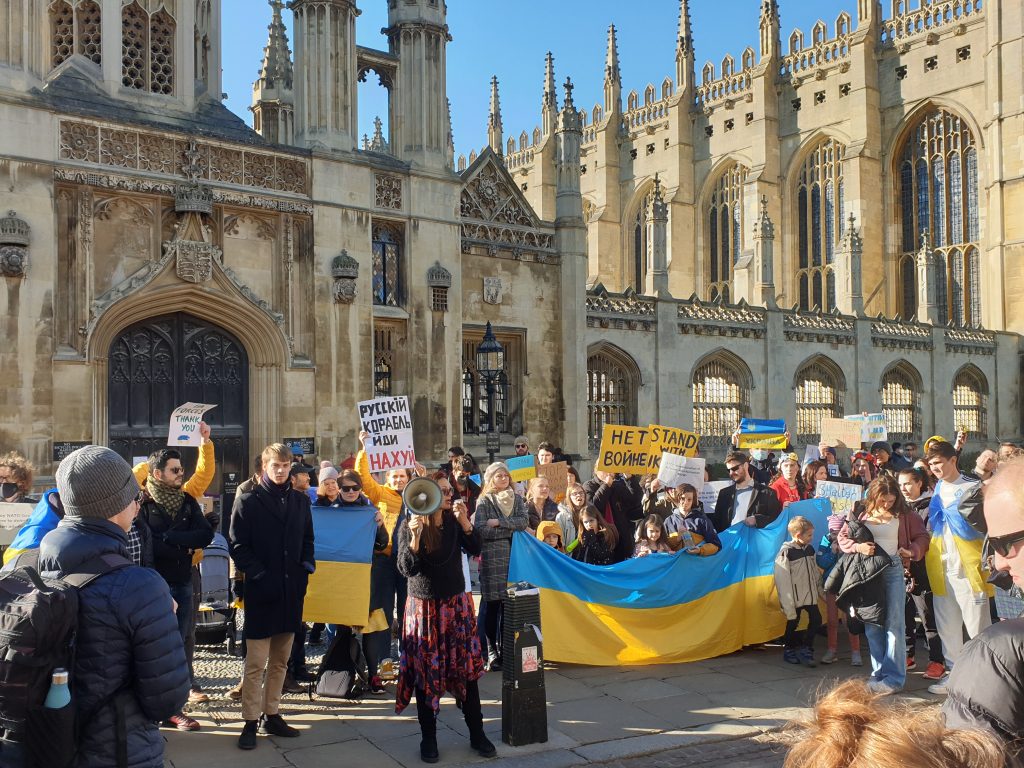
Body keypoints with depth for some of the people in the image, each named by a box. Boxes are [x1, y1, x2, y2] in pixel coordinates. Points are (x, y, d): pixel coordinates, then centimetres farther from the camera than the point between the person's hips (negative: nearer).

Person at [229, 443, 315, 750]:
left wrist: (307, 566, -2)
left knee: (280, 660, 14)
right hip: (261, 591, -4)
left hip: (291, 590, 5)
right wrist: (259, 575, -15)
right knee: (256, 663, -1)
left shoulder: (301, 501, 10)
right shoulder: (248, 501, -3)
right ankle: (251, 722, 9)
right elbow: (238, 546, -6)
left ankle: (272, 714, 25)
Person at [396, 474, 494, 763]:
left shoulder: (454, 521, 1)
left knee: (467, 668, 5)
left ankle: (477, 733, 17)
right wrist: (415, 538, -29)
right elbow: (407, 570, -15)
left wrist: (465, 521, -19)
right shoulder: (409, 525, -9)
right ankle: (428, 737, 18)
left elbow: (475, 549, -8)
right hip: (424, 607, -3)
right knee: (426, 673, 4)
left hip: (457, 604, 3)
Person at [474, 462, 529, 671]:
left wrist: (499, 523, -11)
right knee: (493, 604, -3)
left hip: (513, 555, 3)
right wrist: (510, 528, -5)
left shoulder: (517, 499, 14)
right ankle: (492, 652, 5)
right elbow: (480, 530, -10)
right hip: (492, 557, -3)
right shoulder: (485, 501, 2)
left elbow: (524, 521, -1)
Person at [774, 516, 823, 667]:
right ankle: (788, 650, 26)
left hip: (810, 595, 6)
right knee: (793, 623, 5)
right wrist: (788, 606, -18)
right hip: (795, 597, -6)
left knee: (816, 620, 2)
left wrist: (821, 591, 17)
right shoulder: (786, 553, -18)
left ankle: (805, 649, 17)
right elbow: (783, 582, -17)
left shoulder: (810, 549, 4)